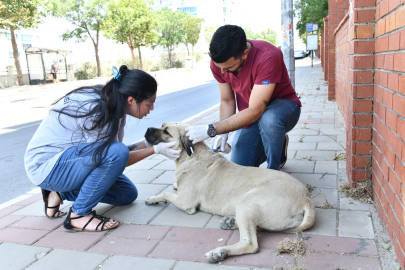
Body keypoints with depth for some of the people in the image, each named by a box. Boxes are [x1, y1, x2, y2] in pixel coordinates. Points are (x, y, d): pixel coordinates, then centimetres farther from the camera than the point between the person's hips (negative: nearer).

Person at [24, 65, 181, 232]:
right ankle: (79, 215, -16)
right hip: (44, 168, -9)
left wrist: (148, 143, -7)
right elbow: (115, 156, -21)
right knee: (116, 153, -32)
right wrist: (156, 150, -19)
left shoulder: (112, 105, -3)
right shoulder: (95, 110, -30)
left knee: (128, 194, 7)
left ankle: (60, 194, 12)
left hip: (70, 159, 9)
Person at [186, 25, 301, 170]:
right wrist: (222, 132, -22)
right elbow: (227, 101, -4)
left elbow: (255, 111, -37)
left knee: (268, 119, -41)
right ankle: (278, 143, 24)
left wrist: (211, 129, -40)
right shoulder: (218, 62, -15)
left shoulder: (268, 56, -34)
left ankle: (274, 171, -13)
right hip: (251, 117, 5)